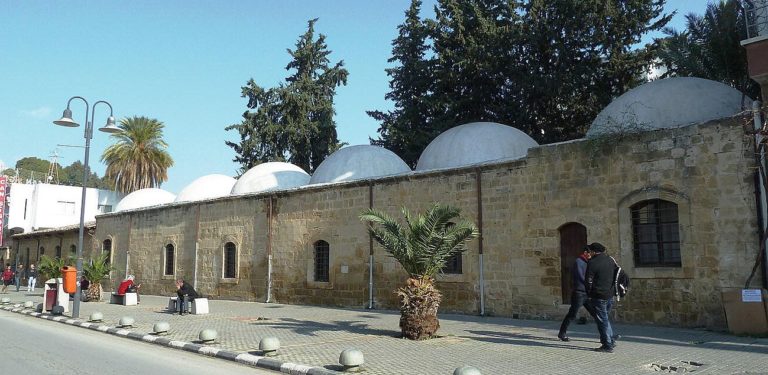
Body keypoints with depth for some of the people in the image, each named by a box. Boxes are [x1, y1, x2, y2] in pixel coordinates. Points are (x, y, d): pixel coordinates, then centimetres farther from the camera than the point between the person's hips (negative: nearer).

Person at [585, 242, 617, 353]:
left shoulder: (592, 262, -14)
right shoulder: (610, 260, 9)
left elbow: (588, 281, -13)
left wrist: (589, 294, 0)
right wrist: (612, 289, 18)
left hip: (598, 296, -7)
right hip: (610, 295, 7)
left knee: (602, 320, 0)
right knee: (605, 318, 21)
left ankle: (607, 345, 3)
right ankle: (611, 340, 23)